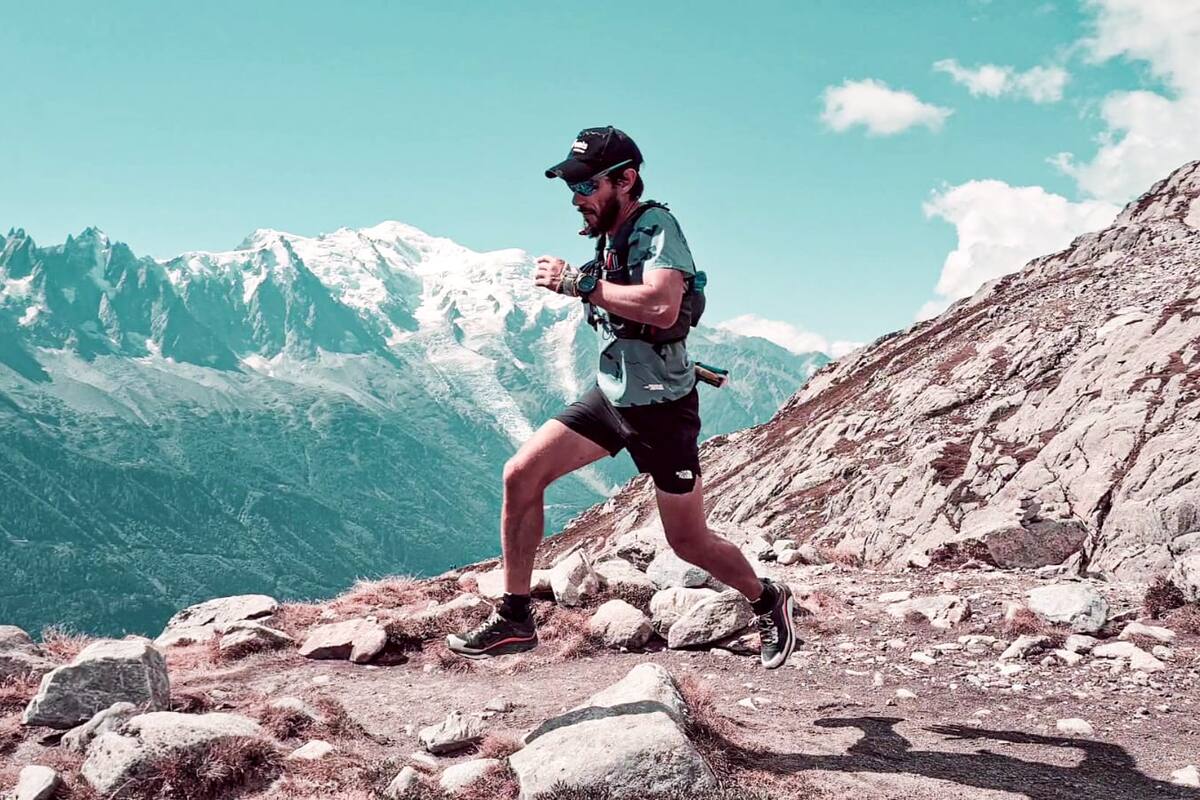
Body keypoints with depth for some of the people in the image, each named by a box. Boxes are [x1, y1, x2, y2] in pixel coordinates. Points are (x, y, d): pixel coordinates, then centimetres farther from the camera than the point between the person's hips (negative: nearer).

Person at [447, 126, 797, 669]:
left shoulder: (656, 226, -17)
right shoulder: (611, 236, 8)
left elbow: (662, 305, -37)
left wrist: (578, 283, -31)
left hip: (661, 408, -7)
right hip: (610, 395, 8)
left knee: (688, 541, 4)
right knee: (520, 475, -8)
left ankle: (769, 601, 33)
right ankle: (514, 620, 2)